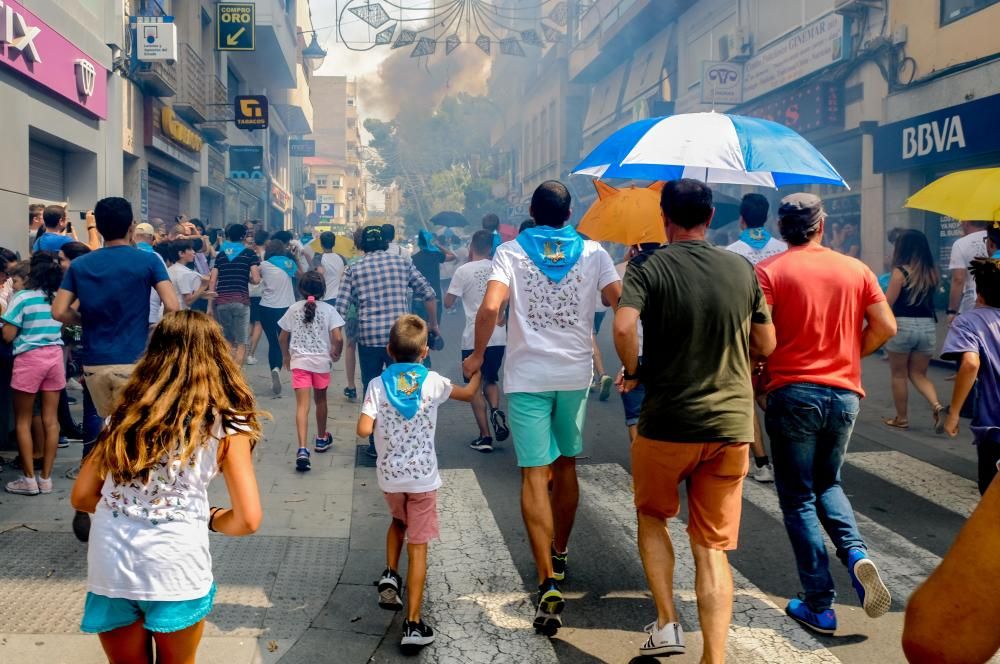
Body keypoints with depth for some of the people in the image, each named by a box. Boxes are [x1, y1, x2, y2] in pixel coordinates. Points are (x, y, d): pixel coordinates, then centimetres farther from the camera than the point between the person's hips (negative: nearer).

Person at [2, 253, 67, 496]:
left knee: (23, 421, 6)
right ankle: (46, 478, 10)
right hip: (55, 357, 5)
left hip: (29, 359, -5)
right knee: (50, 420, 6)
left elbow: (8, 336, -9)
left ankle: (29, 479, 6)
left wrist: (5, 316, 7)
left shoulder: (23, 297, -10)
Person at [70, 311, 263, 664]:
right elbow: (247, 520, -4)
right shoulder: (226, 425, 0)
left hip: (108, 568, 3)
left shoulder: (124, 414, 11)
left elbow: (82, 497, 12)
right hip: (176, 570, -3)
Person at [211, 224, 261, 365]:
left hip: (221, 301, 4)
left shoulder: (220, 254, 16)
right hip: (240, 301, -4)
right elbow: (256, 279, -4)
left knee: (228, 341, 16)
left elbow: (212, 281, 10)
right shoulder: (249, 253, 5)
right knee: (241, 343, 0)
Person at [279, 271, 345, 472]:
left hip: (299, 361, 0)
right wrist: (336, 354, 7)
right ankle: (322, 439, 40)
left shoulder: (294, 309, 1)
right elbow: (338, 338, -12)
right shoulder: (328, 310, -4)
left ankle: (302, 450, -23)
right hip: (321, 361, 0)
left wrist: (286, 356, 22)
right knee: (320, 400, 22)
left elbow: (283, 338, 5)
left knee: (302, 405, -8)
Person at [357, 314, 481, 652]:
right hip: (423, 476, -1)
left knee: (399, 520, 33)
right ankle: (413, 624, -1)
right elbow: (468, 394, 10)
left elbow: (363, 429, -17)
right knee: (418, 546, 2)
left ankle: (390, 575, 17)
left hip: (389, 475, 2)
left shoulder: (378, 385, -9)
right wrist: (477, 370, 29)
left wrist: (381, 420, 4)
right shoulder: (432, 382, -7)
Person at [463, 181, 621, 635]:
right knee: (565, 466, 20)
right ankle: (560, 555, 36)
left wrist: (478, 355, -2)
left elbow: (490, 307, -16)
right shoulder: (592, 252, 4)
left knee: (535, 474, -3)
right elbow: (621, 304, -4)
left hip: (527, 375, -2)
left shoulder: (511, 251, -1)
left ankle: (549, 584, -12)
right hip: (576, 373, 3)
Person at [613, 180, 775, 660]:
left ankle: (666, 623, 13)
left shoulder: (648, 267, -8)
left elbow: (623, 326, -24)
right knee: (713, 546, 8)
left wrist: (633, 371, -6)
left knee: (652, 516, 23)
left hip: (667, 422, -2)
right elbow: (765, 345, 10)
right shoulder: (742, 270, 4)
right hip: (732, 423, 3)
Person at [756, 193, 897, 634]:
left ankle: (819, 606, 8)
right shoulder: (855, 270, 4)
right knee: (828, 484, 23)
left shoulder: (769, 271, -7)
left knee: (798, 499, 7)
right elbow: (885, 326, 2)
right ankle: (856, 553, -3)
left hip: (793, 394, -4)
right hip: (844, 393, 4)